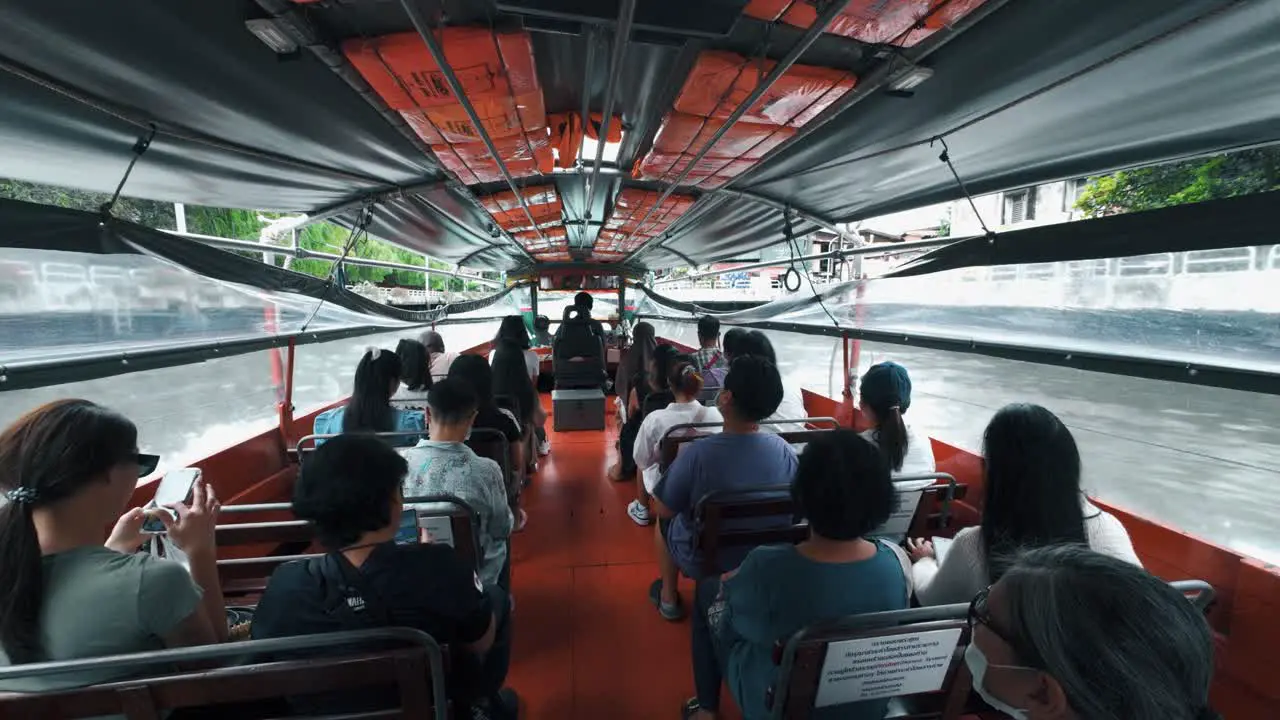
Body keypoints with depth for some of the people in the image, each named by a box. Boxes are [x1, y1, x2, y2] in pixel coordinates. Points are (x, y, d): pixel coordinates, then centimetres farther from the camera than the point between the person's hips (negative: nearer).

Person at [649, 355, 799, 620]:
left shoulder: (699, 453, -33)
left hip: (701, 562, -3)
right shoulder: (785, 450, -20)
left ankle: (668, 598, 39)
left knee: (664, 520, 26)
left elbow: (663, 509, -17)